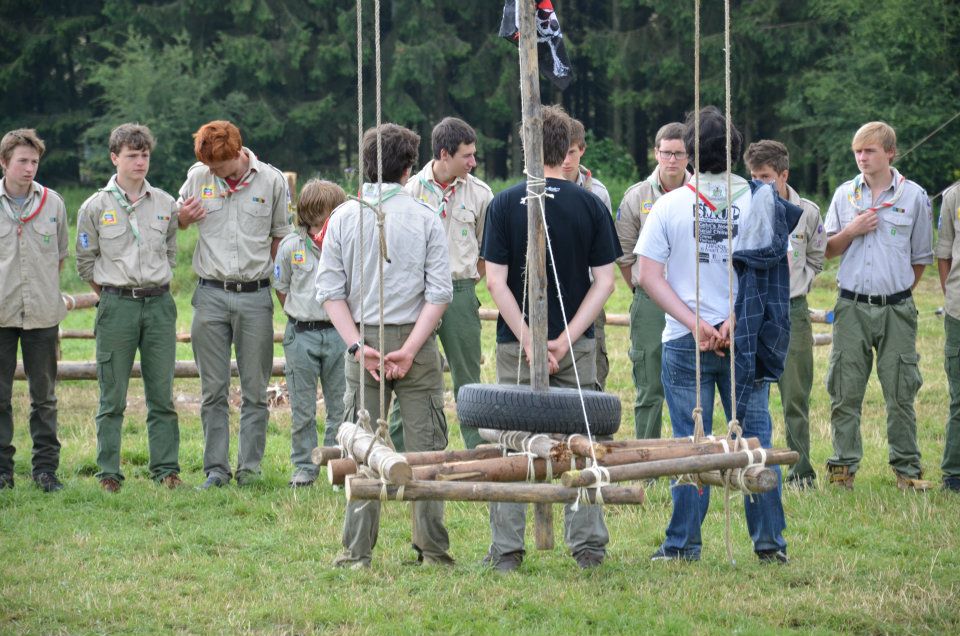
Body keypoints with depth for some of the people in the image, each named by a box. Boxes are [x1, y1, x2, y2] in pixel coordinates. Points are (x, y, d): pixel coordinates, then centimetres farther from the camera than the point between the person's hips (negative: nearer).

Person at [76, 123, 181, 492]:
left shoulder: (165, 204, 8)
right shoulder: (95, 207, 1)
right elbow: (85, 263, 7)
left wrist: (154, 287, 13)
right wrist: (114, 294, 8)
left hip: (159, 304, 2)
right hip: (116, 307, -2)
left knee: (162, 395, 3)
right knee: (113, 398, -1)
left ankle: (166, 468, 8)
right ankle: (109, 473, 3)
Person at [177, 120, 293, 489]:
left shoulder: (271, 181, 1)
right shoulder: (198, 177, 5)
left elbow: (281, 237, 11)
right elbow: (175, 225, 18)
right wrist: (182, 219, -5)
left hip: (255, 295, -1)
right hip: (211, 295, 1)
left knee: (255, 390, 2)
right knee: (213, 390, 2)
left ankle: (250, 466, 8)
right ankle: (216, 469, 7)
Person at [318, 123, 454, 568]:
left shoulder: (343, 218, 2)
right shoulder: (426, 219, -2)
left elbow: (330, 292, -2)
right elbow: (439, 293, -7)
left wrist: (359, 346, -5)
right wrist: (409, 349, -8)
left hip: (363, 342, 1)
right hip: (414, 341, -1)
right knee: (425, 448, 4)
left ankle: (357, 552, 4)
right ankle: (432, 549, 5)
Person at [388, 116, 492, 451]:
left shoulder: (479, 193, 3)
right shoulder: (412, 189, -2)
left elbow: (488, 251, 13)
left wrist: (467, 283, 8)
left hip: (460, 294, 1)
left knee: (467, 379, 4)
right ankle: (395, 451, 8)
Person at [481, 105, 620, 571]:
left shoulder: (505, 204, -5)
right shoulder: (591, 206, -1)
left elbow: (495, 279, -10)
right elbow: (604, 280, -5)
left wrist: (528, 339, -11)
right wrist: (566, 338, -9)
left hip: (518, 343, -1)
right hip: (577, 347, 1)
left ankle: (506, 550, 4)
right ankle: (587, 546, 7)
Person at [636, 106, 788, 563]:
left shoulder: (669, 206, -3)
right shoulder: (761, 203, -1)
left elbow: (648, 276, -6)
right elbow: (778, 273, -7)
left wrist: (695, 324, -11)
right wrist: (736, 320, -10)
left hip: (685, 342, -1)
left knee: (690, 442, 5)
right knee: (754, 438, 7)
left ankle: (683, 544, 7)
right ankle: (769, 542, 7)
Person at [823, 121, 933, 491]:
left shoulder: (913, 196, 2)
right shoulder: (845, 195, 8)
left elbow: (921, 257, 9)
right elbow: (828, 250, 12)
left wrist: (899, 296, 8)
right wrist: (851, 231, -6)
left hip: (895, 308, -2)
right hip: (852, 306, 2)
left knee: (901, 391, 0)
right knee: (845, 390, 2)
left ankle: (907, 468, 7)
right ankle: (843, 466, 9)